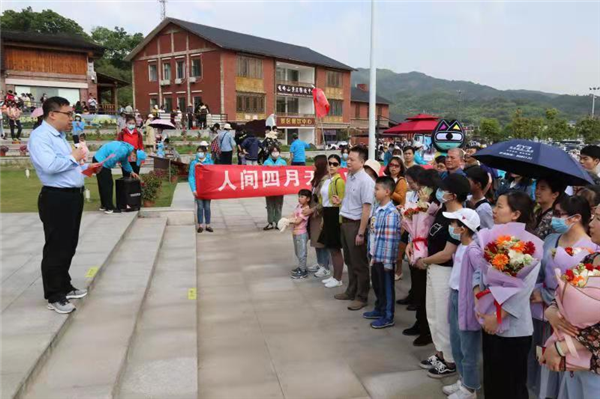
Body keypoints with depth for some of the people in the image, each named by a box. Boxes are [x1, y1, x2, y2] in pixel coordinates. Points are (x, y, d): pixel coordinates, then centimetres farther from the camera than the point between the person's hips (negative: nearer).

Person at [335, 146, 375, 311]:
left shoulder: (366, 181, -19)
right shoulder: (349, 176, 6)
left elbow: (366, 208, -21)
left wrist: (361, 233, -21)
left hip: (356, 224, -8)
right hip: (345, 222, 8)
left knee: (359, 263, 5)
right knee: (349, 261, 20)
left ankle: (361, 297, 18)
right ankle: (351, 291, 35)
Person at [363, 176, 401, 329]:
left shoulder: (391, 212, -21)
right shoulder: (376, 209, 7)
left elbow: (390, 239, -23)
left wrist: (388, 261, -22)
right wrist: (370, 252, 16)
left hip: (385, 257, -9)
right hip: (375, 254, 9)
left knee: (386, 286, 6)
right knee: (376, 283, 22)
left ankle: (388, 317, 20)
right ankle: (379, 309, 40)